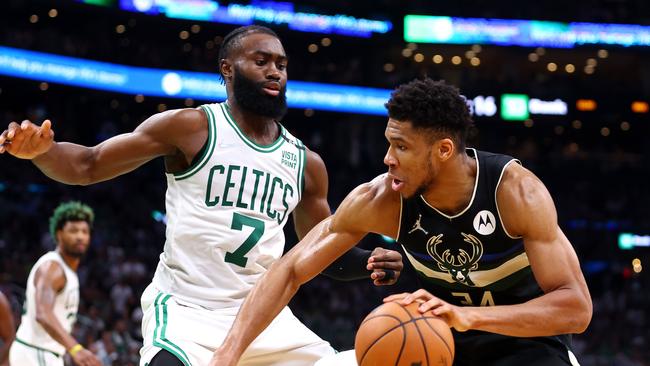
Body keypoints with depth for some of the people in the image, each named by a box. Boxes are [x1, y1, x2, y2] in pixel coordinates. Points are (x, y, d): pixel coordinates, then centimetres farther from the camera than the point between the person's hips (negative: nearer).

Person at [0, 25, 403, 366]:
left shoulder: (306, 163, 10)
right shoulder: (192, 128, -5)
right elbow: (87, 166, -4)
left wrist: (369, 262, -2)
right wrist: (41, 150, -26)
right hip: (185, 309, -6)